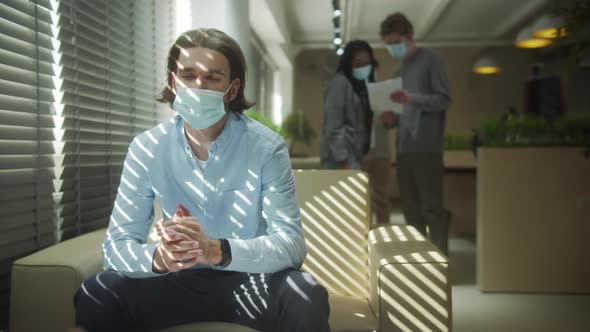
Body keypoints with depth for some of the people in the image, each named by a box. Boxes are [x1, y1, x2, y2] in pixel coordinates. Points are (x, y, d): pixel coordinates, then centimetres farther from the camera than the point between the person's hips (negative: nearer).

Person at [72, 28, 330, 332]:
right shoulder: (146, 148, -8)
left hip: (251, 279, -1)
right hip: (181, 281, 2)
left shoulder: (267, 147, -15)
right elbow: (116, 244, -10)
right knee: (95, 296, -23)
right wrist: (159, 257, -35)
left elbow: (291, 244, -22)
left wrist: (215, 250, -40)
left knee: (306, 298, -32)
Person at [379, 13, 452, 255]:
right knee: (411, 210, 8)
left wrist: (412, 99, -22)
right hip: (403, 149, 7)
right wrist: (391, 119, 2)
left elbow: (444, 99, -7)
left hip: (426, 148, -7)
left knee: (432, 207, -6)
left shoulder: (430, 61, 1)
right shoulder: (400, 71, 22)